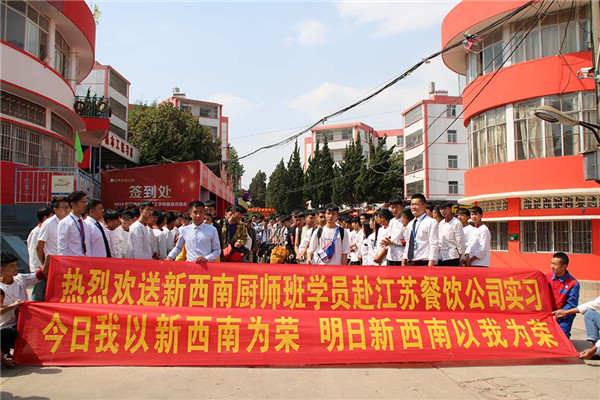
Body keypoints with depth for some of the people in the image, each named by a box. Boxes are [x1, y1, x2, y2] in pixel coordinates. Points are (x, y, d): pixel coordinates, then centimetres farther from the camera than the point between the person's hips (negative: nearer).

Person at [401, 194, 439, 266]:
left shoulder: (431, 222, -6)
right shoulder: (410, 224, 17)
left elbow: (434, 244, -12)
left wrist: (430, 265, -18)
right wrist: (403, 262, 14)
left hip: (423, 263, -6)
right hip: (410, 263, 7)